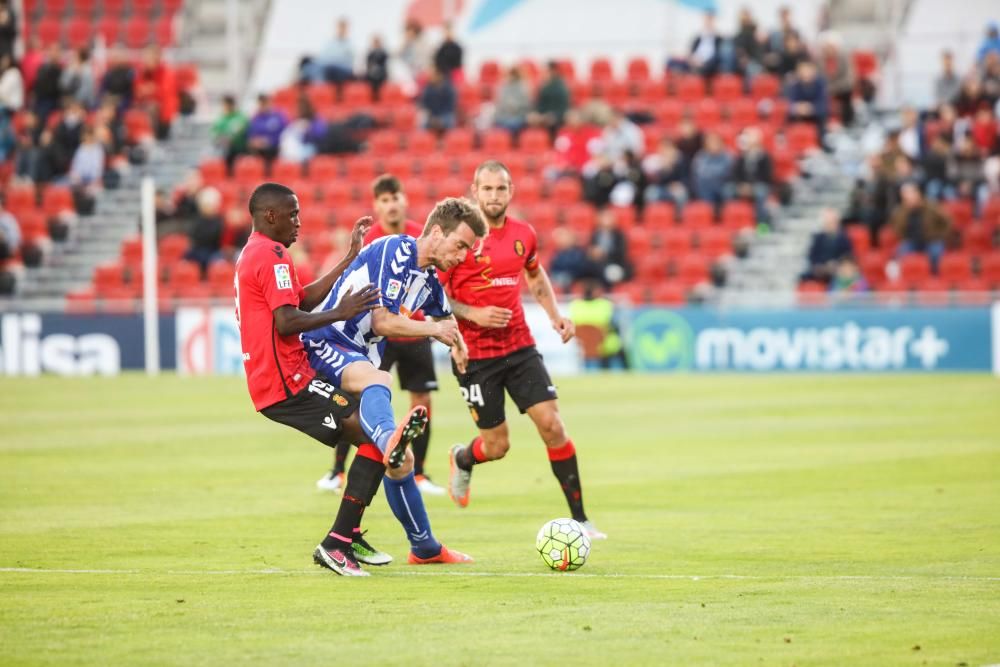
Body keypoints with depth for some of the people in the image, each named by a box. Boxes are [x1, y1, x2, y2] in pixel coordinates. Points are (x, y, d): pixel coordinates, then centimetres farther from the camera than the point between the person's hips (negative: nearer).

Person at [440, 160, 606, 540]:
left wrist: (555, 314, 12)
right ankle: (461, 460, 40)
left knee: (552, 426, -9)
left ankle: (579, 519, -3)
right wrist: (472, 314, -20)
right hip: (475, 355, -4)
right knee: (497, 445, 1)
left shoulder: (523, 235, 3)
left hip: (520, 348, 4)